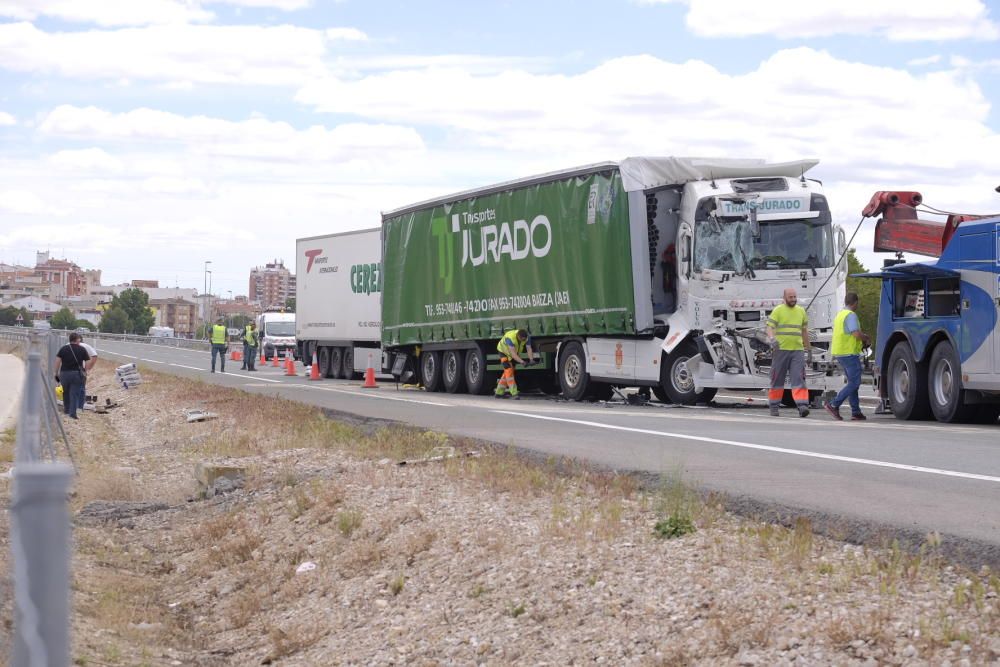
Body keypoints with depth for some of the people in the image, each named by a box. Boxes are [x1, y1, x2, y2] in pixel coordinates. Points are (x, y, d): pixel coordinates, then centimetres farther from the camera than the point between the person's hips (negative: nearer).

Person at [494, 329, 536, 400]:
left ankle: (499, 392, 21)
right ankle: (514, 394, -24)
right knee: (509, 371, -18)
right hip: (504, 352, -6)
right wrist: (522, 361, -56)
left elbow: (529, 349, -28)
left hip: (516, 353, 6)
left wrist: (531, 359, -46)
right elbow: (513, 353, -46)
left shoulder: (526, 337, -24)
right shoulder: (510, 338, -41)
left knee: (507, 372, 10)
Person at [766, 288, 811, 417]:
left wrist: (809, 350, 19)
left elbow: (804, 332, 20)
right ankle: (774, 407, 14)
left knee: (799, 379, -9)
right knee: (777, 379, 4)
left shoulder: (801, 311, 14)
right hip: (780, 350, -2)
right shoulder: (778, 310, 1)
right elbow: (770, 328, -7)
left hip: (797, 350, 2)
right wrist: (772, 339, -28)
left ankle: (802, 406, -19)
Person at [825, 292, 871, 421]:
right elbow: (857, 334, -22)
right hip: (849, 353, -10)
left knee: (852, 382, 12)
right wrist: (866, 339, -2)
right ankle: (834, 404, -14)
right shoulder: (851, 315, -14)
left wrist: (863, 337, 16)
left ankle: (856, 412, 10)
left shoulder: (840, 314, 17)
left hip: (839, 353, 10)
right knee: (854, 383, -7)